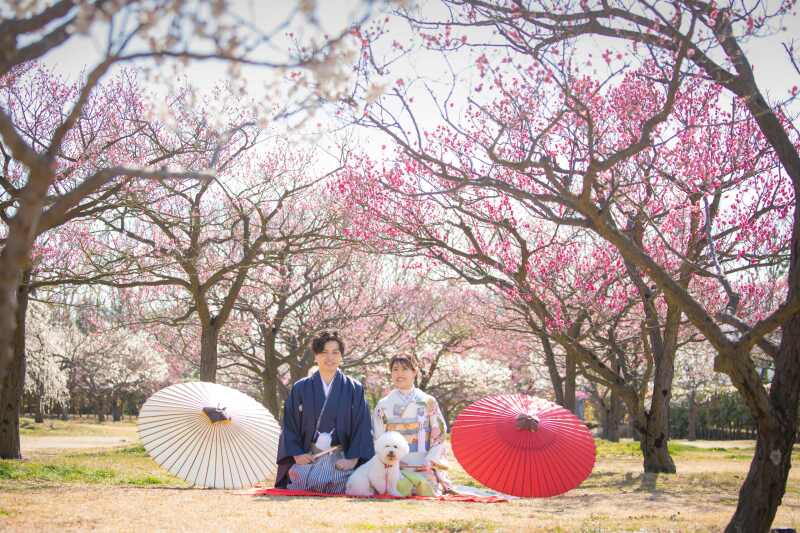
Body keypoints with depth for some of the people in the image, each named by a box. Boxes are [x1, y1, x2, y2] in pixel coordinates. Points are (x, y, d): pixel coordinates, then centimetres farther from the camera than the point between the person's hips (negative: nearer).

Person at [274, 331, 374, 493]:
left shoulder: (354, 389, 9)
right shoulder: (300, 389, 12)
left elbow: (362, 426, 3)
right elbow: (289, 425, 11)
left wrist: (353, 459, -8)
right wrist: (296, 454, -3)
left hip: (340, 459, 0)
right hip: (307, 456, 1)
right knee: (298, 477, -30)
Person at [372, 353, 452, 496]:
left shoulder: (428, 402, 9)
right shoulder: (383, 404, 9)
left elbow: (439, 434, 5)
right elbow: (377, 438, 7)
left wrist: (430, 461, -8)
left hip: (424, 465, 0)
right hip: (395, 465, 0)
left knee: (428, 490, -22)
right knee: (400, 487, -27)